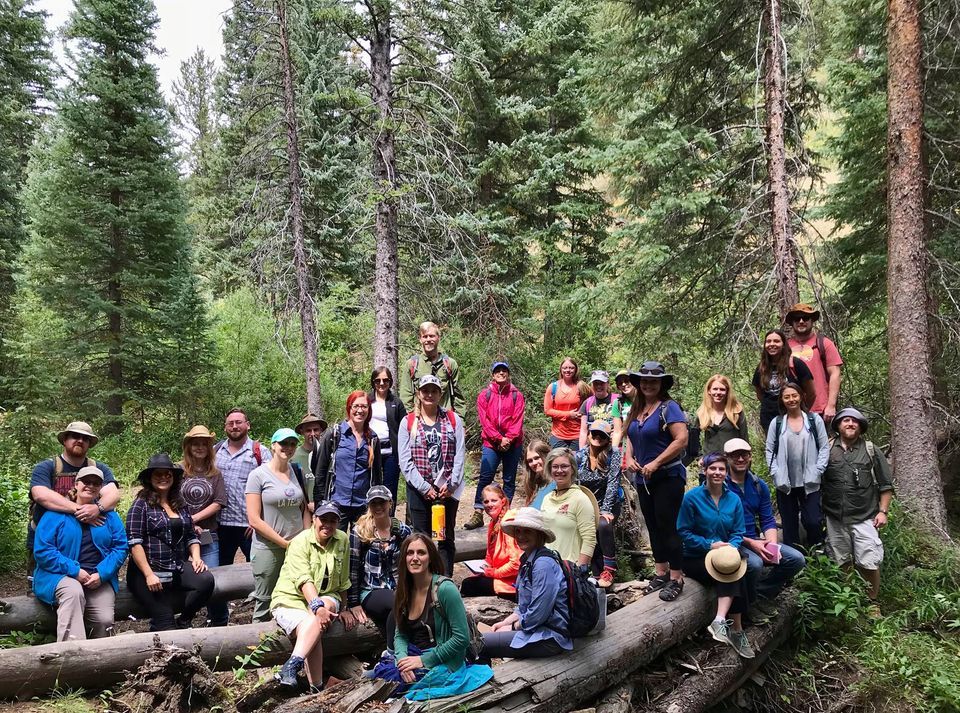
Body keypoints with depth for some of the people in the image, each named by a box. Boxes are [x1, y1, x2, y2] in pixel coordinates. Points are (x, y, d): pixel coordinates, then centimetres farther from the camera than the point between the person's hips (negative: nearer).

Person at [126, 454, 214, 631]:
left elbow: (191, 536, 20)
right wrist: (149, 575, -18)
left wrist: (196, 558, 1)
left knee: (206, 580, -23)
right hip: (146, 571, -5)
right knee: (164, 621, -16)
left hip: (178, 569, 5)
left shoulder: (181, 505, 15)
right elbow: (134, 542, -11)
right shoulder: (141, 504, -3)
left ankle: (182, 623, -4)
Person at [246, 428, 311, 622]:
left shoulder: (297, 472, 8)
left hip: (297, 547, 5)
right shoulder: (258, 475, -6)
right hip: (267, 549, -4)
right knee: (264, 603, 4)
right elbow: (254, 520, -11)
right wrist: (284, 543, -12)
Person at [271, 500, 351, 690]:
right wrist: (317, 607, -38)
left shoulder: (342, 540, 3)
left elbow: (343, 581, 12)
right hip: (291, 598, -3)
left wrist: (341, 608, 14)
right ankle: (316, 687, -35)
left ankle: (293, 665, -43)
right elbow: (304, 580, -25)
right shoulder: (300, 542, -11)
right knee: (311, 622, -34)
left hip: (325, 597, 3)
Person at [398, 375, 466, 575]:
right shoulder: (408, 422, 2)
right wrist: (424, 488, -11)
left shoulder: (454, 420, 5)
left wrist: (450, 485, -10)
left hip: (447, 490, 0)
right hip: (418, 491, 0)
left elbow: (460, 455, -1)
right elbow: (405, 461, -4)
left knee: (446, 538, 6)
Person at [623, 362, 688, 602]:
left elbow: (681, 440, -20)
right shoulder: (636, 409, 10)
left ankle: (676, 578, 8)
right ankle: (661, 573, 26)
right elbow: (631, 438, 19)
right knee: (653, 528, 14)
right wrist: (629, 458, -1)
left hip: (668, 477, -7)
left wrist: (655, 464, -21)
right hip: (643, 479, 7)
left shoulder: (669, 407, -12)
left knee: (667, 527, -4)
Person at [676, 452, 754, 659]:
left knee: (733, 569, -30)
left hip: (726, 555, 4)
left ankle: (720, 621, -36)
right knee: (734, 578, -27)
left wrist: (731, 548, -16)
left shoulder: (733, 499, 5)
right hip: (695, 558, -4)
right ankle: (736, 630, -24)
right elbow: (683, 532, -10)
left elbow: (738, 532, 6)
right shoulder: (692, 497, -9)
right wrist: (710, 545, -19)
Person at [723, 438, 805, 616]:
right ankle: (750, 605, -4)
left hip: (756, 541, 7)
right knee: (754, 563, -34)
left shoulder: (759, 485, 9)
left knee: (796, 559, -9)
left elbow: (768, 521, 9)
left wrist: (772, 545, -10)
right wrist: (750, 543, -20)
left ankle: (761, 596, 3)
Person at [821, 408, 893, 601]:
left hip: (864, 518, -1)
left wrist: (883, 511, -2)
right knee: (841, 563, 11)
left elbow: (885, 485, 5)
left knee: (868, 563, -6)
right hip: (835, 518, 2)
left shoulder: (872, 451, 4)